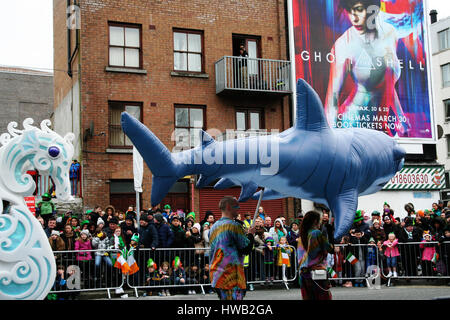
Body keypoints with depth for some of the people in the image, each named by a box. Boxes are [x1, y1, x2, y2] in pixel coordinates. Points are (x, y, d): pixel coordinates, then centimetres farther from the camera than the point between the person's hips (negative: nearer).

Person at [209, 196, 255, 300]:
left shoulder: (214, 227, 14)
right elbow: (247, 249, -9)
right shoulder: (234, 226, -11)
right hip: (231, 273, -8)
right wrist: (250, 234, 5)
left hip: (216, 275, 9)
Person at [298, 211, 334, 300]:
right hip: (316, 269, -7)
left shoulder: (302, 235, 11)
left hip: (303, 271, 7)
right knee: (324, 296, -2)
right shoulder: (317, 233, -9)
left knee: (308, 297, 8)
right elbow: (330, 249, -6)